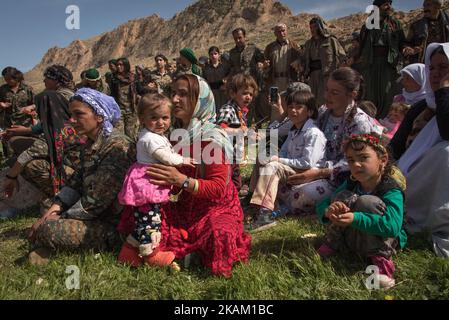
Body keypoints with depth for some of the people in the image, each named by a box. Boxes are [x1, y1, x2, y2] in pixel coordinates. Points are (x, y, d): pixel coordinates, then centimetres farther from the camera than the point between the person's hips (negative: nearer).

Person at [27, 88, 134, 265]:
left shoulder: (117, 146, -23)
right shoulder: (91, 144, 8)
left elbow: (96, 201, -23)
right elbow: (76, 183, 11)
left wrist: (61, 218, -12)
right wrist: (56, 206, -4)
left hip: (113, 224, -9)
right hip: (94, 214, 9)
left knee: (48, 230, -20)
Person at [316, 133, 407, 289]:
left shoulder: (391, 191, -21)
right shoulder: (350, 185, -4)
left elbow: (392, 226, -37)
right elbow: (321, 205, -6)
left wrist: (355, 219, -45)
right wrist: (328, 211, -32)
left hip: (386, 240, -4)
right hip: (351, 239, 5)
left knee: (366, 201, -29)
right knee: (343, 196, -17)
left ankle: (381, 258, -20)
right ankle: (330, 245, -10)